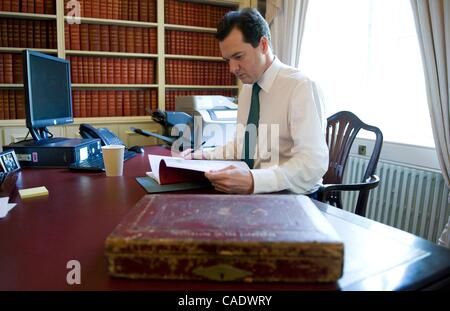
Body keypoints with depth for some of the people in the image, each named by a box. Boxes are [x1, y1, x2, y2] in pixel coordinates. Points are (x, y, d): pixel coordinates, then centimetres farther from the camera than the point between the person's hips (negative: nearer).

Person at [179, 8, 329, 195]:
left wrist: (253, 181, -34)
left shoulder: (300, 87, -14)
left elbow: (314, 163, -22)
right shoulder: (246, 88, 9)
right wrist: (202, 157, 1)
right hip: (250, 193, 7)